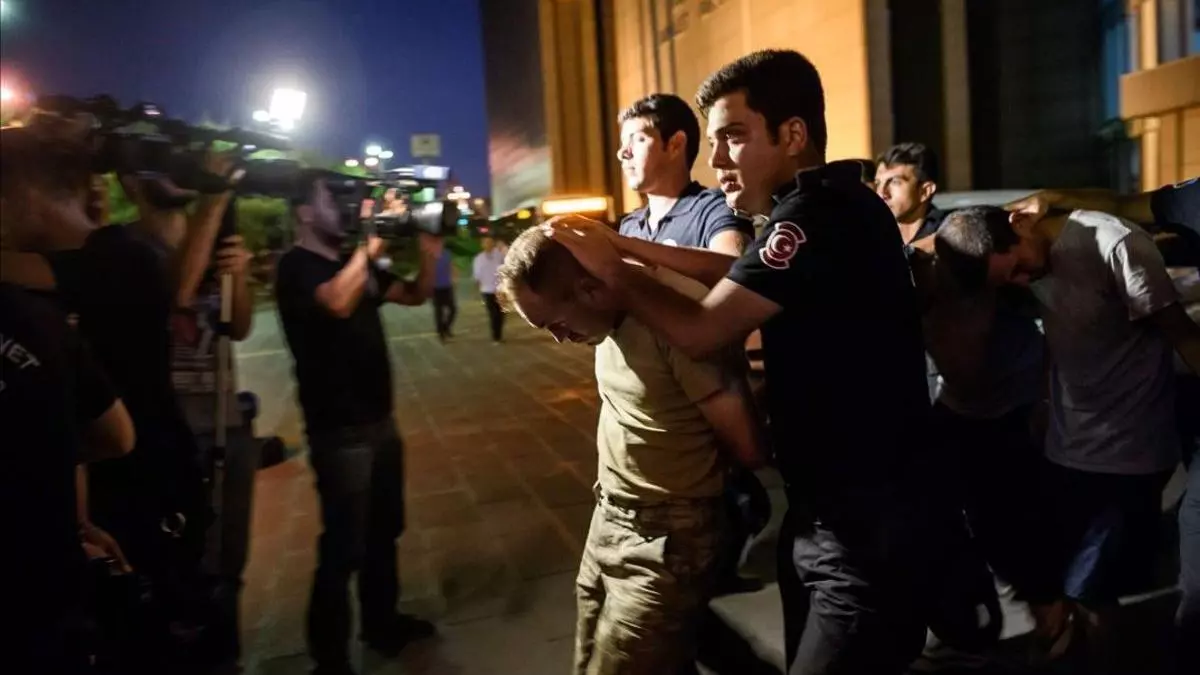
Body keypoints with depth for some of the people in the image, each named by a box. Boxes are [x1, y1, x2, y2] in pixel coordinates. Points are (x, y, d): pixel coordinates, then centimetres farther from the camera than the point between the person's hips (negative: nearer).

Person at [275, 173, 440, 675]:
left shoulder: (353, 262, 12)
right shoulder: (297, 267, -12)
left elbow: (414, 295, 15)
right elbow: (338, 303, -33)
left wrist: (428, 257, -2)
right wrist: (369, 248, -23)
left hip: (379, 419, 9)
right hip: (339, 429, -9)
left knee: (383, 531, 19)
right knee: (344, 546, -3)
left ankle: (382, 623, 36)